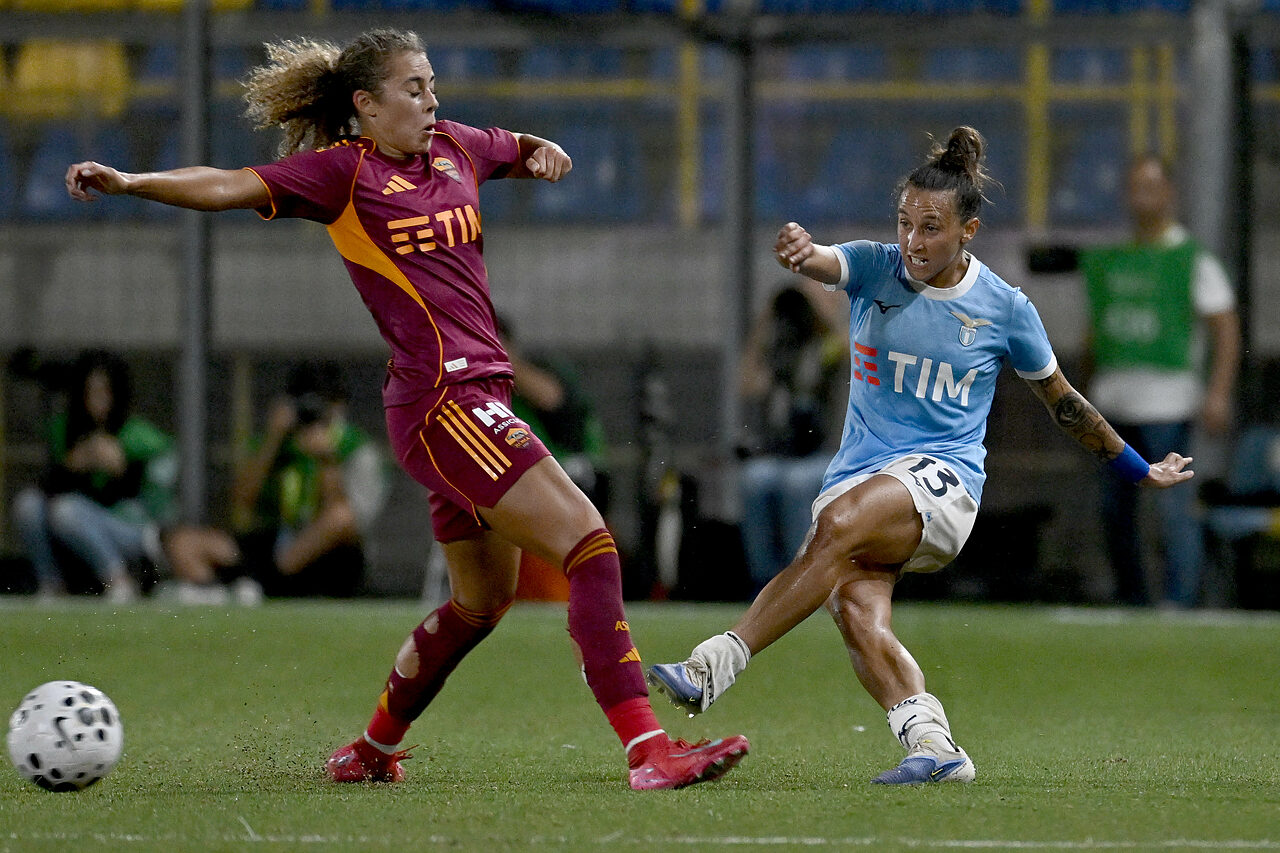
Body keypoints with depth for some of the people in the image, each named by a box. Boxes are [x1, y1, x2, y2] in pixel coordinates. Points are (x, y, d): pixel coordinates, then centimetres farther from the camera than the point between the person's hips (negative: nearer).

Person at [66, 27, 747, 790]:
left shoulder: (453, 148, 16)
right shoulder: (345, 169, -4)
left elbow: (525, 152, 34)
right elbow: (230, 188, -13)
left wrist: (547, 153, 9)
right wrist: (128, 183, -27)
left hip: (479, 396, 9)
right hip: (443, 399, -9)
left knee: (482, 600, 20)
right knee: (590, 542, -17)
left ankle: (373, 751, 36)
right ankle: (650, 751, -22)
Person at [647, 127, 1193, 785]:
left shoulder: (1004, 309, 3)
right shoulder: (874, 268, 6)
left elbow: (1063, 402, 17)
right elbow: (823, 264, -18)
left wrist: (1141, 471, 22)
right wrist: (798, 252, -43)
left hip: (942, 479, -3)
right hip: (858, 477, 3)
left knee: (839, 525, -34)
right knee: (856, 609, -27)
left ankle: (713, 668, -39)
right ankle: (933, 747, -29)